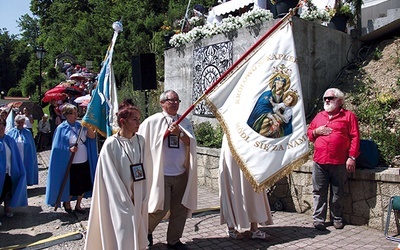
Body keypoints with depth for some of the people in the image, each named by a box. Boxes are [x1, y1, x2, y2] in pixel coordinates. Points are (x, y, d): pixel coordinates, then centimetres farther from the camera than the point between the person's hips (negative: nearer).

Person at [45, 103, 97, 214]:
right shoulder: (62, 128, -8)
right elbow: (58, 147, -10)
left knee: (84, 185, 12)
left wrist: (87, 125, -15)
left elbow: (92, 136, -3)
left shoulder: (79, 125, 4)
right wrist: (69, 149, -26)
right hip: (70, 163, -5)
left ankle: (78, 205, 32)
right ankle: (66, 203, 34)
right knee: (72, 187, 6)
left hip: (84, 162, 5)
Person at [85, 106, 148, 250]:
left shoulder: (140, 141, 0)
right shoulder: (110, 144, -14)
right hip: (119, 200, -5)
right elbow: (111, 177, -12)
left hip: (137, 198, 5)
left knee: (137, 236, 16)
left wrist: (143, 198, 1)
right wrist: (125, 201, -11)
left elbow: (144, 169, 3)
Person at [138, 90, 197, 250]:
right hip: (161, 174, -4)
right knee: (161, 208, -1)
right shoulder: (152, 122, -5)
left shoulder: (185, 122, 6)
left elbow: (192, 143, -3)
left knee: (180, 209, 9)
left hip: (181, 174, 4)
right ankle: (145, 229, 29)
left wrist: (179, 133, -19)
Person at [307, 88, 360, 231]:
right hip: (319, 162, 3)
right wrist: (316, 131, -1)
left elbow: (355, 138, -2)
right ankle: (318, 219, 12)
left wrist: (352, 157, -9)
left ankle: (337, 218, 23)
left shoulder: (348, 116, 4)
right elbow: (309, 134, 21)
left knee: (337, 193, 8)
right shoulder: (319, 116, 17)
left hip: (339, 163, -3)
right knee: (319, 192, 4)